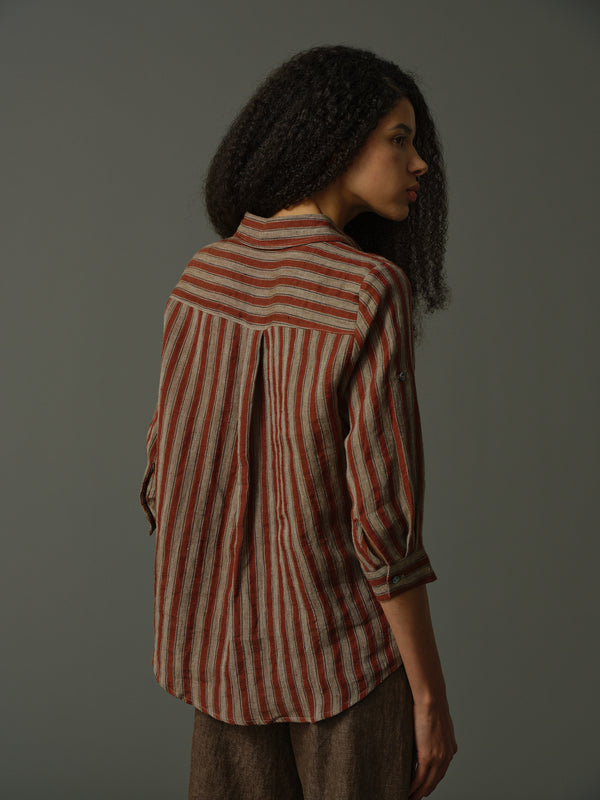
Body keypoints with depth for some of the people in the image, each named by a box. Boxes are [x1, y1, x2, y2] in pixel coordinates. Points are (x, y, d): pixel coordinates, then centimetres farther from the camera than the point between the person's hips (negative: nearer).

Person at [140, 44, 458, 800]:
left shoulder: (203, 276, -3)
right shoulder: (372, 293, -22)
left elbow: (172, 476, 3)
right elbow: (379, 518, -22)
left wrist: (193, 629, 16)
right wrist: (431, 696, -11)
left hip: (235, 643, 6)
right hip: (348, 646, -6)